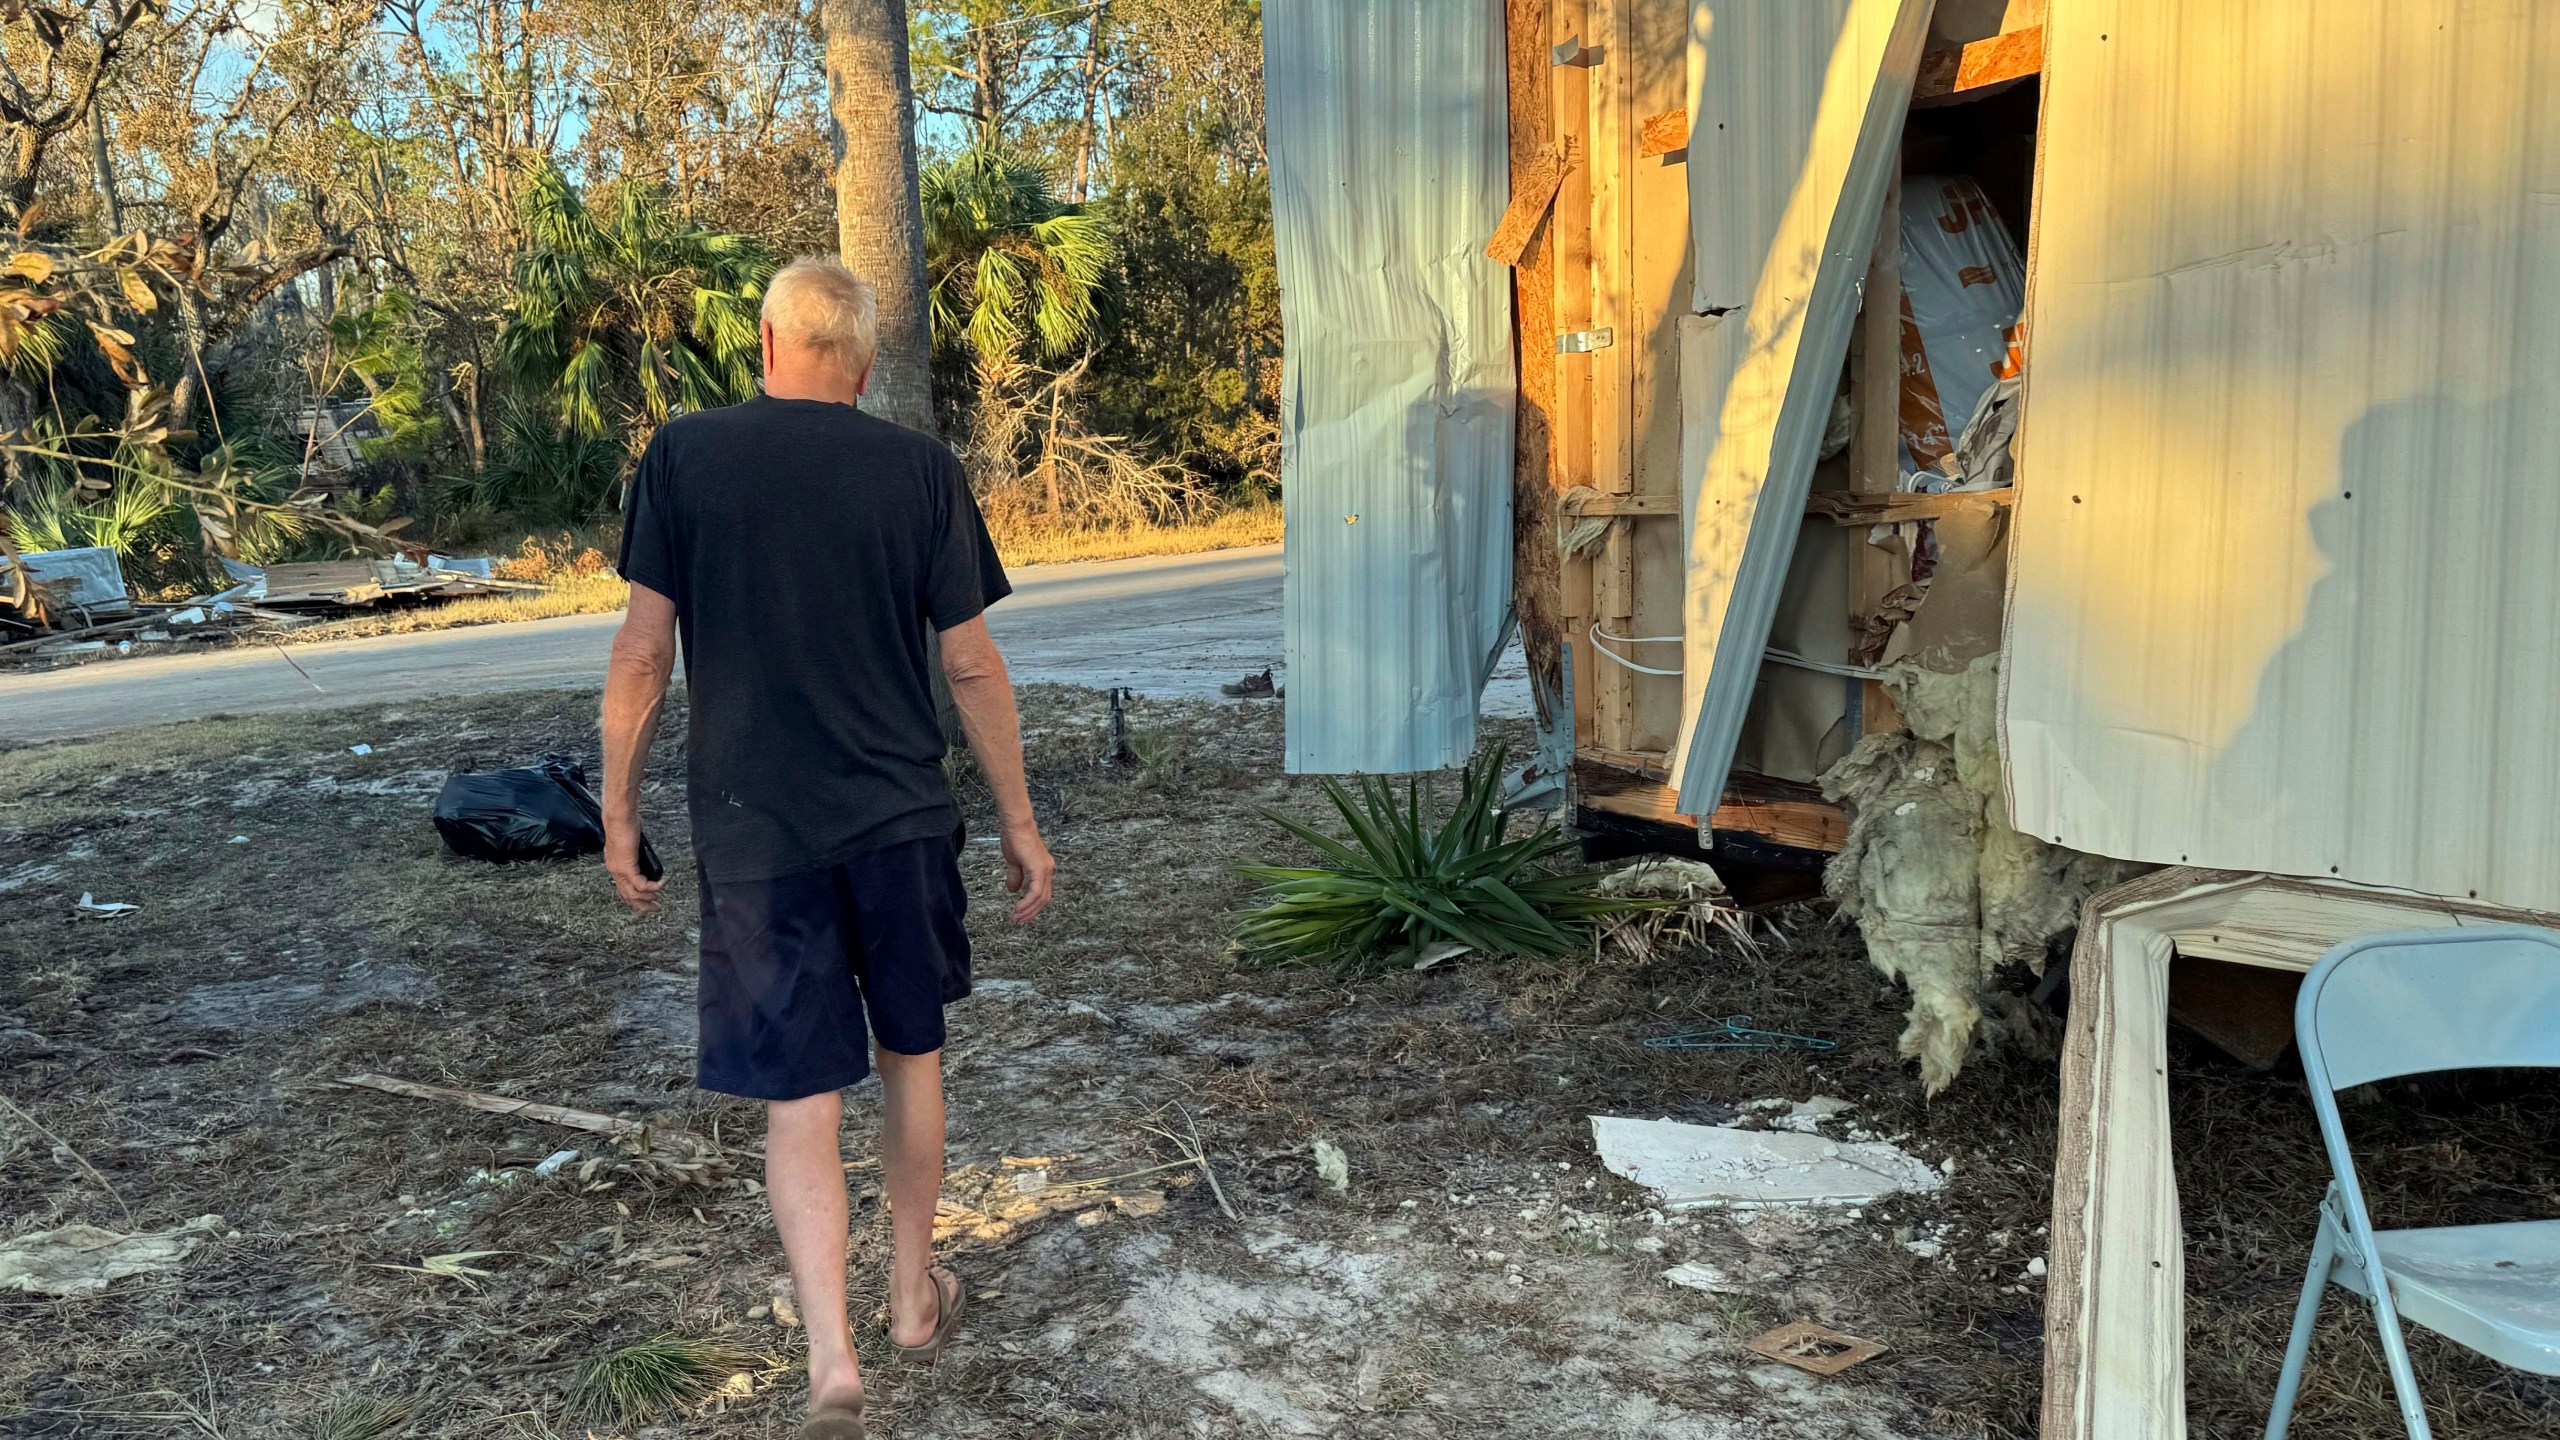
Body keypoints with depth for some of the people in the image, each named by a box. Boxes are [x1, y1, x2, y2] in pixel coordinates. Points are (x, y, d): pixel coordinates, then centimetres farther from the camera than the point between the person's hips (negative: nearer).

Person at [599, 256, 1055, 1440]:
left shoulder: (684, 455, -3)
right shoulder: (920, 470, -3)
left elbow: (644, 650, -4)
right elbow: (970, 664, -2)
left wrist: (618, 811, 7)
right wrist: (1018, 822, 7)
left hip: (755, 831, -1)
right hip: (902, 819, 1)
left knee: (799, 1096, 7)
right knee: (908, 1055, 19)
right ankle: (915, 1298, 33)